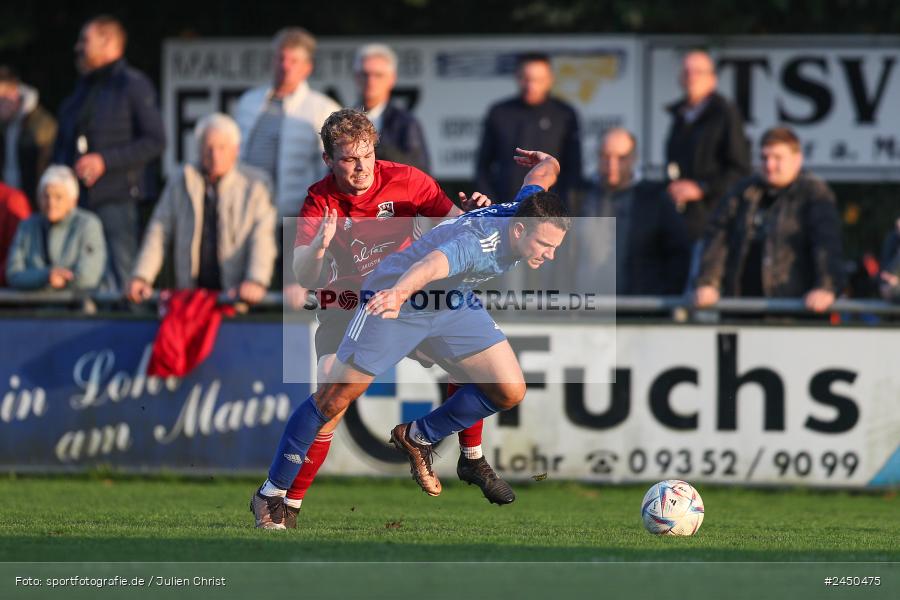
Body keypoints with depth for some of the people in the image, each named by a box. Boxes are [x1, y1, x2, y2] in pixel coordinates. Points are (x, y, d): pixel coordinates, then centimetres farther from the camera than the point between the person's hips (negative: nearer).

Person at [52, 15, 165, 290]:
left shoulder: (133, 85, -3)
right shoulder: (83, 87, 20)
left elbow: (155, 141, -9)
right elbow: (63, 144, 28)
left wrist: (105, 161, -15)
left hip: (116, 198, -7)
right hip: (79, 200, 7)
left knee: (122, 278, -10)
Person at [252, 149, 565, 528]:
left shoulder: (529, 210, -18)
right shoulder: (476, 241, -40)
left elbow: (546, 169, 4)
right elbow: (431, 264, -62)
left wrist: (544, 163, 29)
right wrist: (399, 292, -83)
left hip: (454, 302, 8)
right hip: (394, 300, -8)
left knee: (510, 392, -4)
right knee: (334, 398, -5)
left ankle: (418, 439, 19)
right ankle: (272, 494, 11)